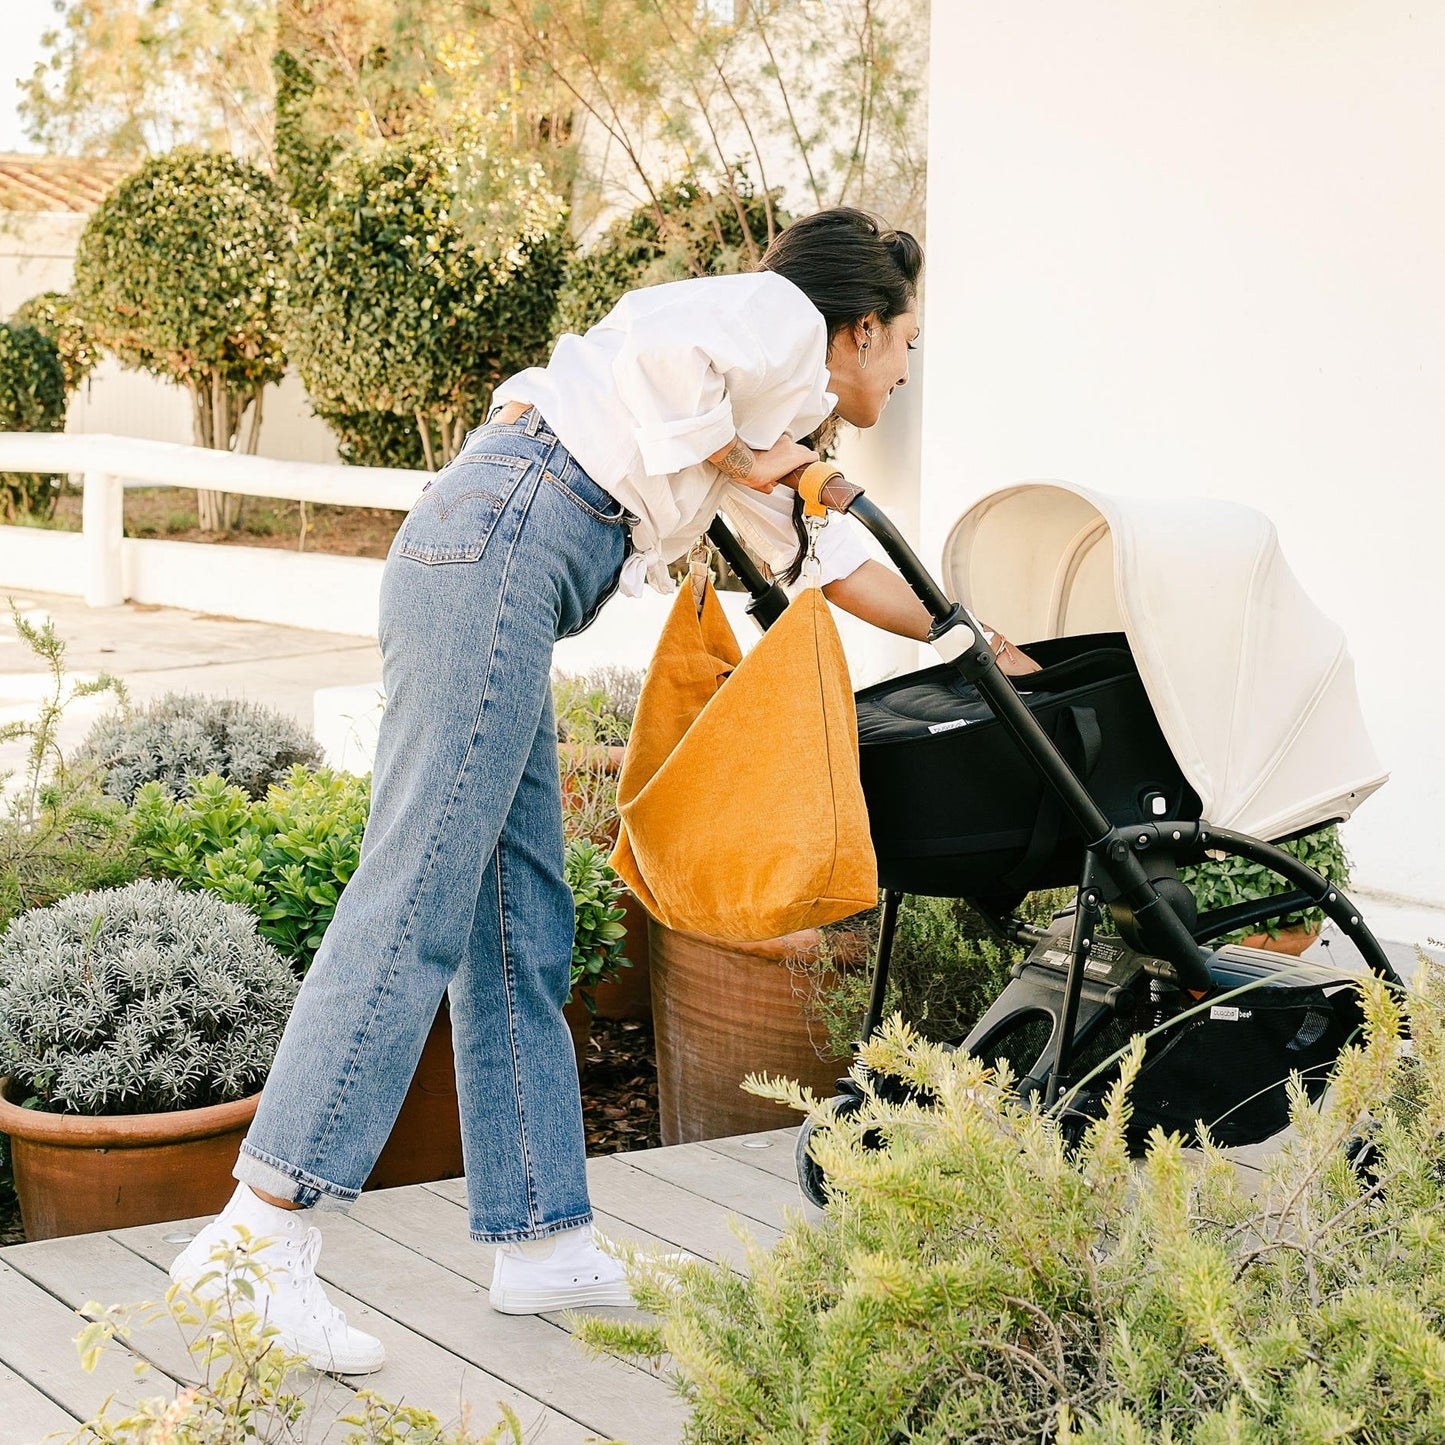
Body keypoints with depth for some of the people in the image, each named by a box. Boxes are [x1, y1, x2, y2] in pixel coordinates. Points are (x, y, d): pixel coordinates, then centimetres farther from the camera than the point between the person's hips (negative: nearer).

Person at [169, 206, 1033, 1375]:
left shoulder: (778, 415, 33)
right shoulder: (780, 318, 6)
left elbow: (833, 564, 44)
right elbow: (662, 350, -16)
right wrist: (730, 462, 0)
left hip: (495, 581, 10)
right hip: (498, 542, -10)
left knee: (520, 930, 7)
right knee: (418, 898, -15)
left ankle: (545, 1244, 11)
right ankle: (261, 1233, -18)